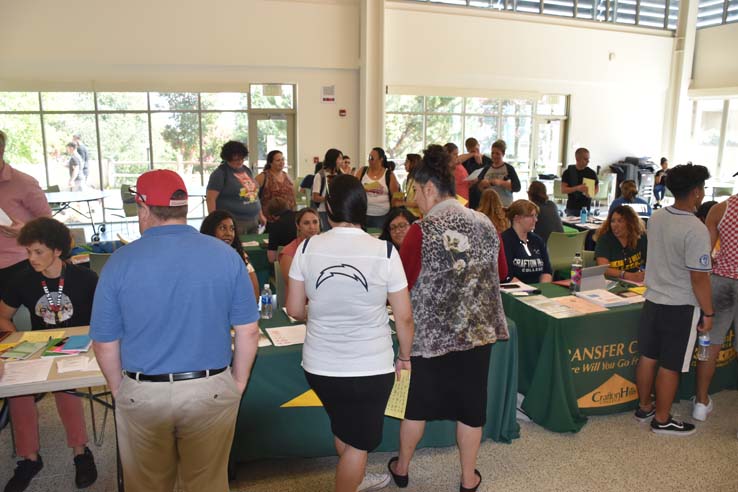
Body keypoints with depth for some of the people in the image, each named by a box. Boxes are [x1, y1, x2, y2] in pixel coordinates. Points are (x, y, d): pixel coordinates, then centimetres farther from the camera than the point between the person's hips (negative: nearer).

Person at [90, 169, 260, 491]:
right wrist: (239, 381, 9)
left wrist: (118, 388, 13)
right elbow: (248, 332, -4)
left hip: (141, 394, 0)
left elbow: (104, 343, -3)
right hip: (212, 391, 1)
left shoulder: (121, 262, -10)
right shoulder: (226, 255, -8)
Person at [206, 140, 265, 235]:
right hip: (234, 223, -7)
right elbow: (210, 198, -11)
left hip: (253, 221, 7)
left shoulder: (246, 170, 14)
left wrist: (260, 215, 21)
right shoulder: (220, 173, -6)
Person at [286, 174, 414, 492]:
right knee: (357, 440, 17)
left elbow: (295, 310, -1)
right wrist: (405, 356, 9)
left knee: (343, 428, 29)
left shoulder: (308, 248, -8)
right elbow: (404, 316, -8)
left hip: (320, 365, 4)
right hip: (371, 367, -3)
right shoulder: (384, 252, -13)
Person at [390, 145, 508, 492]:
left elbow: (403, 283, -12)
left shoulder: (422, 231, -17)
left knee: (417, 401, 16)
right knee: (470, 404, 16)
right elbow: (499, 274, 10)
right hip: (478, 331, 4)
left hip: (431, 333, -3)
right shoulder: (486, 225, -2)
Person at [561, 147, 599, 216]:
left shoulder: (591, 173, 1)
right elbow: (563, 190, -5)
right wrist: (577, 188, -20)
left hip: (585, 208, 1)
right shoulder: (568, 172, -1)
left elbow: (597, 188, 12)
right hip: (571, 208, 0)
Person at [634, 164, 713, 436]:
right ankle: (662, 419, 20)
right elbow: (699, 278, -19)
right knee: (670, 366, 6)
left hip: (653, 299, 7)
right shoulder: (696, 230, -23)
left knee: (648, 357, 16)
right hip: (681, 307, -7)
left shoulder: (656, 218, -1)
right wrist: (708, 313, -9)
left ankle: (644, 407, 32)